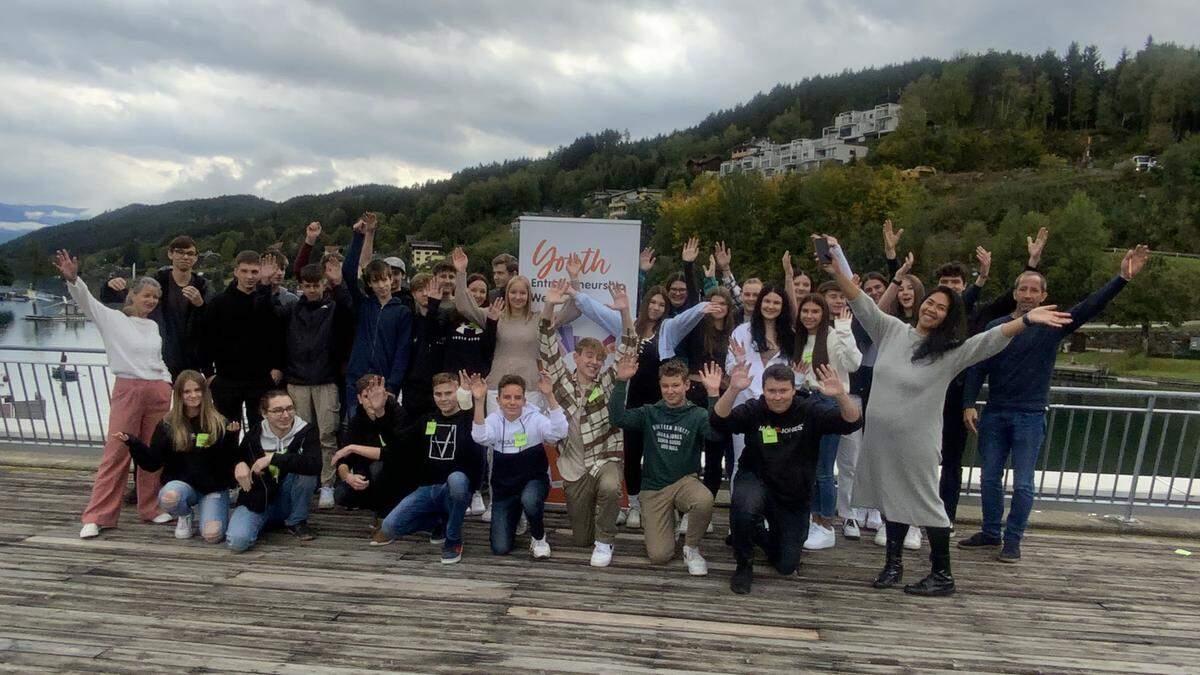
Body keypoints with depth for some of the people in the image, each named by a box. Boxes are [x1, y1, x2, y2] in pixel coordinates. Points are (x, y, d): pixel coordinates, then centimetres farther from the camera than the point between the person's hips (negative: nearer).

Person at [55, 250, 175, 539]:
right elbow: (85, 300, -13)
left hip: (159, 391, 4)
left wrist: (169, 384, 15)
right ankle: (97, 516, 3)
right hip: (128, 389, -4)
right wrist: (72, 279, -31)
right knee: (116, 452, -4)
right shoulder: (113, 319, 2)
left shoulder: (153, 326, 15)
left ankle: (151, 507, 19)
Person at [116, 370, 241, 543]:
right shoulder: (168, 425, 2)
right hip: (182, 483, 1)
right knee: (168, 497, -35)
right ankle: (185, 514, 3)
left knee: (212, 535, -19)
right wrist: (132, 442, -12)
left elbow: (230, 461, -6)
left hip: (214, 487, -1)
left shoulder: (219, 423, -3)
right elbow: (153, 463, 1)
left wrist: (232, 437, -22)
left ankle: (202, 508, 18)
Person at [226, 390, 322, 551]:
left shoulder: (306, 431, -13)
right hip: (256, 501, 0)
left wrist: (273, 458, -30)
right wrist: (239, 464, -12)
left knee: (305, 471, -29)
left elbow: (315, 464, -31)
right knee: (237, 541, -27)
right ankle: (263, 522, 10)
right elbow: (236, 457, 13)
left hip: (286, 500, 0)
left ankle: (296, 522, -5)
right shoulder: (253, 436, -6)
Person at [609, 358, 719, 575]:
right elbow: (618, 418, -14)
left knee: (704, 501, -37)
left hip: (685, 482, -1)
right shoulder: (649, 413, 3)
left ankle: (691, 548, -7)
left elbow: (716, 433, -23)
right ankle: (667, 524, 26)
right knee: (659, 556, -10)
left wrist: (713, 394, -32)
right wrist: (621, 381, -22)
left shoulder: (697, 415, -2)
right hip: (654, 488, 1)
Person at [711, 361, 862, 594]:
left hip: (794, 498, 2)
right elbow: (719, 421, -26)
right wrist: (733, 390, -44)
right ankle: (744, 565, -10)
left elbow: (851, 422, -22)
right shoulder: (753, 410, -10)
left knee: (786, 566, 5)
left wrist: (840, 395, -44)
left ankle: (759, 535, 39)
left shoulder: (810, 411, -10)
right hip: (756, 481, -1)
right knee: (744, 505, -38)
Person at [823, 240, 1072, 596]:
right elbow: (862, 303, 0)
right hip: (880, 437, 4)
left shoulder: (951, 351, -7)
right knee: (892, 499, 16)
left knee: (925, 503, 4)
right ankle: (893, 563, 30)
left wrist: (1026, 320, -33)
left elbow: (990, 339, -18)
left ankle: (942, 576, 18)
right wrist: (838, 271, -11)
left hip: (916, 442, -4)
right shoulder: (891, 330, 3)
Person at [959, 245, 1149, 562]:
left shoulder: (1053, 325, 1)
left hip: (1030, 417, -2)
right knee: (990, 478, 10)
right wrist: (969, 405, -6)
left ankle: (1013, 540, 14)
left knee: (1022, 484, 1)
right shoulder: (996, 326, 4)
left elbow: (1091, 306, -12)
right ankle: (990, 533, 25)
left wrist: (1122, 278, -25)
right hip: (994, 414, 2)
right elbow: (978, 368, 2)